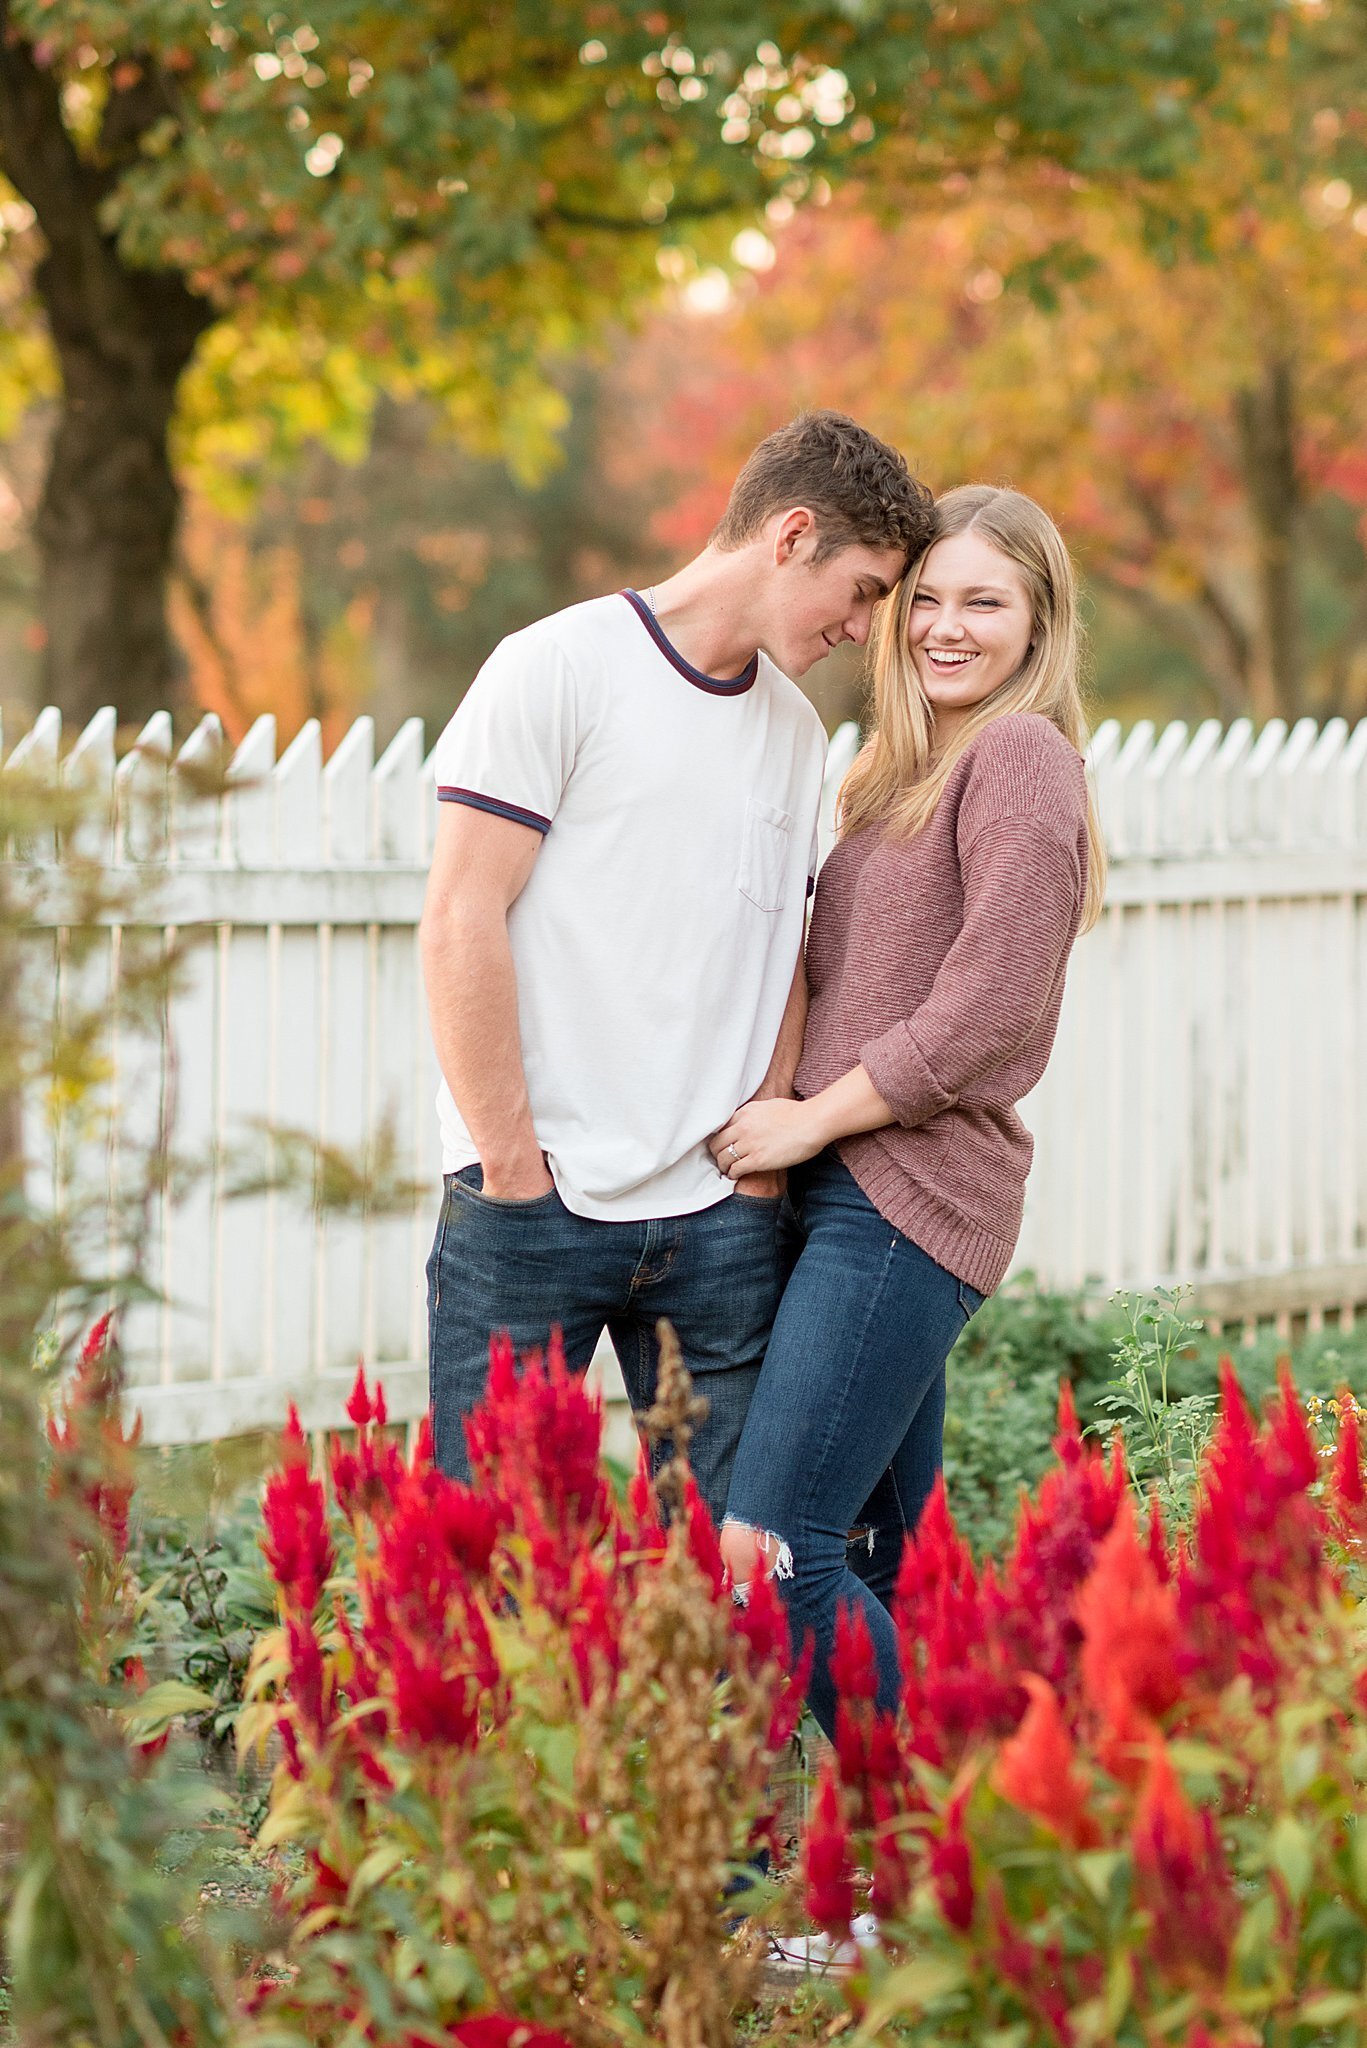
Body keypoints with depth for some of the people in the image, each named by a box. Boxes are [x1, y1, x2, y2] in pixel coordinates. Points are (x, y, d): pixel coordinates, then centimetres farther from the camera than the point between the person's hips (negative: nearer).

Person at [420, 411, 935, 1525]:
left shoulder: (797, 731, 16)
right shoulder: (562, 666, -5)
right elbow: (461, 924, -9)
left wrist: (765, 1149, 3)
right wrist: (513, 1160, -10)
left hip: (722, 1222, 6)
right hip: (534, 1210, -5)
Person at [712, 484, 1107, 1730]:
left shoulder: (1021, 754, -9)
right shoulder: (907, 772, 21)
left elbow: (989, 1006, -16)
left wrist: (815, 1116, -10)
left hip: (907, 1199, -10)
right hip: (851, 1198, 10)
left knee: (771, 1554, -15)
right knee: (889, 1568, 11)